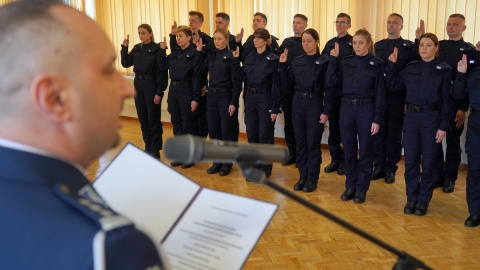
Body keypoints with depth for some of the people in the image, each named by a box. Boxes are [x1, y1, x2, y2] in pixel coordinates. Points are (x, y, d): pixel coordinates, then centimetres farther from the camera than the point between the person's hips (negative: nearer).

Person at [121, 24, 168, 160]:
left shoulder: (157, 49, -11)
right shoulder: (137, 48, 9)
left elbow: (162, 72, -13)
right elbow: (126, 63, 10)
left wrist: (159, 92, -17)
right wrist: (124, 47, -2)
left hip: (151, 85, -6)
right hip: (138, 84, 7)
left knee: (153, 120, 0)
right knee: (143, 119, 12)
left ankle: (155, 152, 8)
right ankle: (148, 148, 23)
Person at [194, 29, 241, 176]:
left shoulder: (231, 57, -9)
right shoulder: (210, 55, 9)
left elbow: (236, 81, -11)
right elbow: (198, 69, 8)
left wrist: (234, 102, -15)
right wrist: (199, 52, 2)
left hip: (225, 96, -6)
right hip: (211, 95, 6)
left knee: (226, 131, 3)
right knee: (213, 130, 10)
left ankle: (227, 163, 14)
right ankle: (217, 161, 22)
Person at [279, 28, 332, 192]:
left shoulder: (324, 62, -5)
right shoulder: (296, 61, 7)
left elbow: (328, 89, -7)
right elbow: (287, 84, 5)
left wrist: (326, 111, -13)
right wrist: (283, 65, -3)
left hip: (314, 104, -4)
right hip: (297, 104, 4)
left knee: (313, 143, 2)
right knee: (300, 142, 9)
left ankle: (312, 179, 13)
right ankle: (303, 177, 20)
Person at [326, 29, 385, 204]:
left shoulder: (377, 64, -4)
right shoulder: (346, 63, 6)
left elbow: (380, 93, -5)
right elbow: (331, 82, -2)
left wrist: (377, 119, -10)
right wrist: (333, 59, -6)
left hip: (366, 110, -3)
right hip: (347, 108, 3)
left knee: (365, 150, 6)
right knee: (348, 149, 9)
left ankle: (361, 188, 17)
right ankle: (350, 186, 22)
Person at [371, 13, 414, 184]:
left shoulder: (409, 46, 1)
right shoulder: (378, 45, 11)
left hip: (397, 97, -3)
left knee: (394, 134, 6)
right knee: (378, 132, 7)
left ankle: (390, 169, 16)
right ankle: (379, 166, 18)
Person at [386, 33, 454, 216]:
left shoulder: (443, 70, -3)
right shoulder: (411, 68, 7)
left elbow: (447, 100, -5)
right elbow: (393, 85, 11)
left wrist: (444, 126, -9)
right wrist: (391, 64, 3)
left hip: (431, 118, -3)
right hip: (411, 117, 3)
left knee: (428, 160, 4)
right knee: (410, 159, 5)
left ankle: (423, 200, 16)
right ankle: (411, 198, 17)